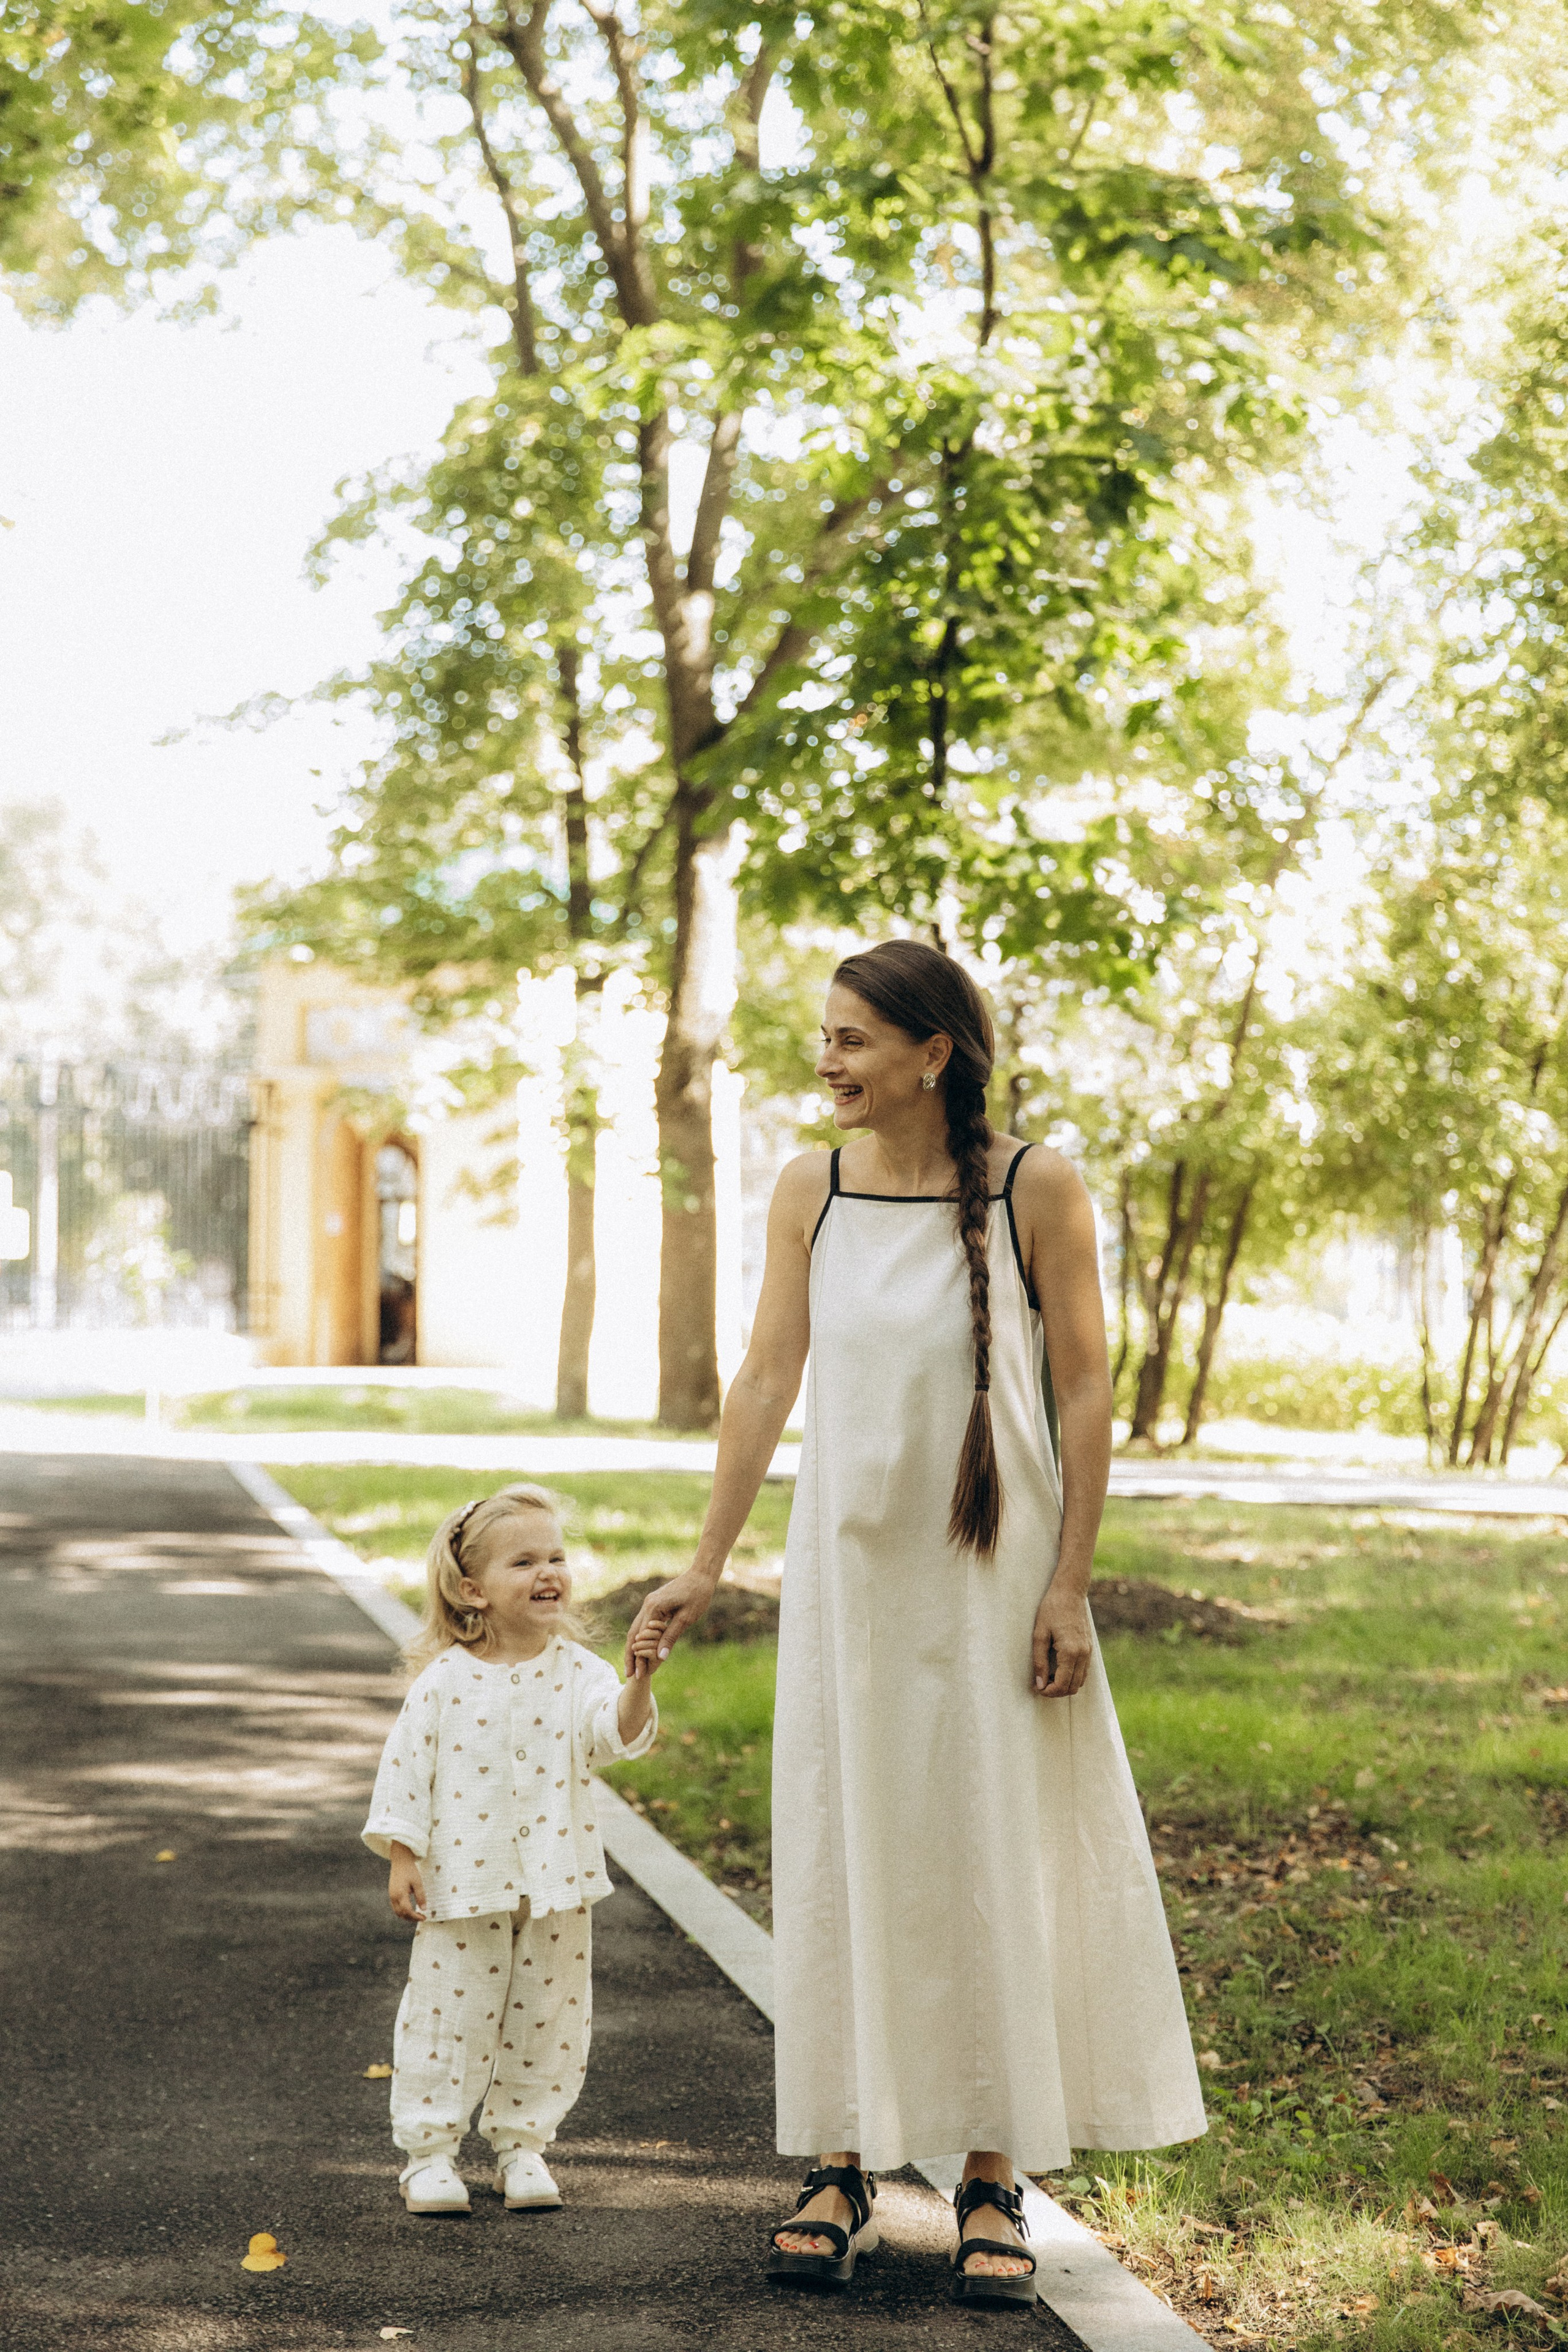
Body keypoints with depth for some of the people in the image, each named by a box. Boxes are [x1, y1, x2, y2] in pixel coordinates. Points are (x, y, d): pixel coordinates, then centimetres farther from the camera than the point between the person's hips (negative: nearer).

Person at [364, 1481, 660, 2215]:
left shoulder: (576, 1672, -4)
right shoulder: (445, 1681, -7)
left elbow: (619, 1731, -20)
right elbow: (407, 1768, -2)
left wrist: (637, 1686, -40)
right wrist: (402, 1859, -4)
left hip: (557, 1884, 2)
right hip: (464, 1884, -2)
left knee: (549, 2022, 9)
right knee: (450, 2017, 4)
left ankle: (522, 2145, 25)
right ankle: (429, 2149, 17)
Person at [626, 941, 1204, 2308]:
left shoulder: (1035, 1189, -7)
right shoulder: (811, 1191, 2)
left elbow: (1086, 1392, -5)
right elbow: (767, 1379, 4)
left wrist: (1069, 1585, -9)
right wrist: (708, 1568, 2)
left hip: (992, 1571, -3)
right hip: (848, 1564, 3)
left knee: (995, 1858, 3)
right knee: (840, 1855, 6)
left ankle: (995, 2187, 14)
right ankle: (843, 2169, 17)